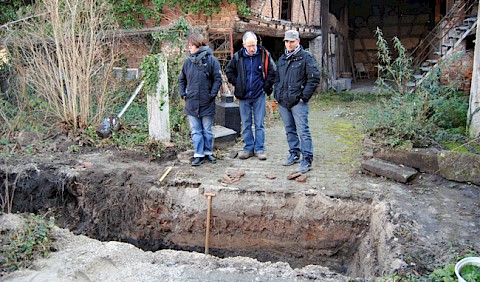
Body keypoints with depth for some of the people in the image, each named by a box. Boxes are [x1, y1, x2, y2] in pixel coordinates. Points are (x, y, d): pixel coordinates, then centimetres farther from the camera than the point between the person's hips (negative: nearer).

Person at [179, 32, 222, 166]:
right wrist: (183, 93, 6)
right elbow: (181, 79, 17)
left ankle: (208, 152, 23)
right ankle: (198, 155, 13)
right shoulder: (188, 62, 6)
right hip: (191, 102, 3)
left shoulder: (211, 60, -5)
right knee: (196, 131, 6)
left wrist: (212, 94, -11)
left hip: (207, 103, -3)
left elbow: (217, 79, -4)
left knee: (207, 130, 10)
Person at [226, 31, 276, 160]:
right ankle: (249, 148, 18)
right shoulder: (238, 56, 0)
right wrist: (236, 83, 4)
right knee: (246, 124, 7)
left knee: (259, 124, 3)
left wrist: (266, 87, 1)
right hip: (243, 96, 2)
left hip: (259, 96, -1)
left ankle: (259, 149, 11)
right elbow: (229, 71, 14)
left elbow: (272, 72, 7)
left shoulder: (264, 55, -3)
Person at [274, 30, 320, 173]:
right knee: (290, 130, 15)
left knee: (302, 131, -8)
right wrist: (276, 94, 12)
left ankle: (307, 160, -4)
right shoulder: (282, 59, 16)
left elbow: (314, 78, -9)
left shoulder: (306, 57, -4)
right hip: (283, 102, 7)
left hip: (298, 102, -7)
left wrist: (304, 96, -12)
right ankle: (294, 154, 27)